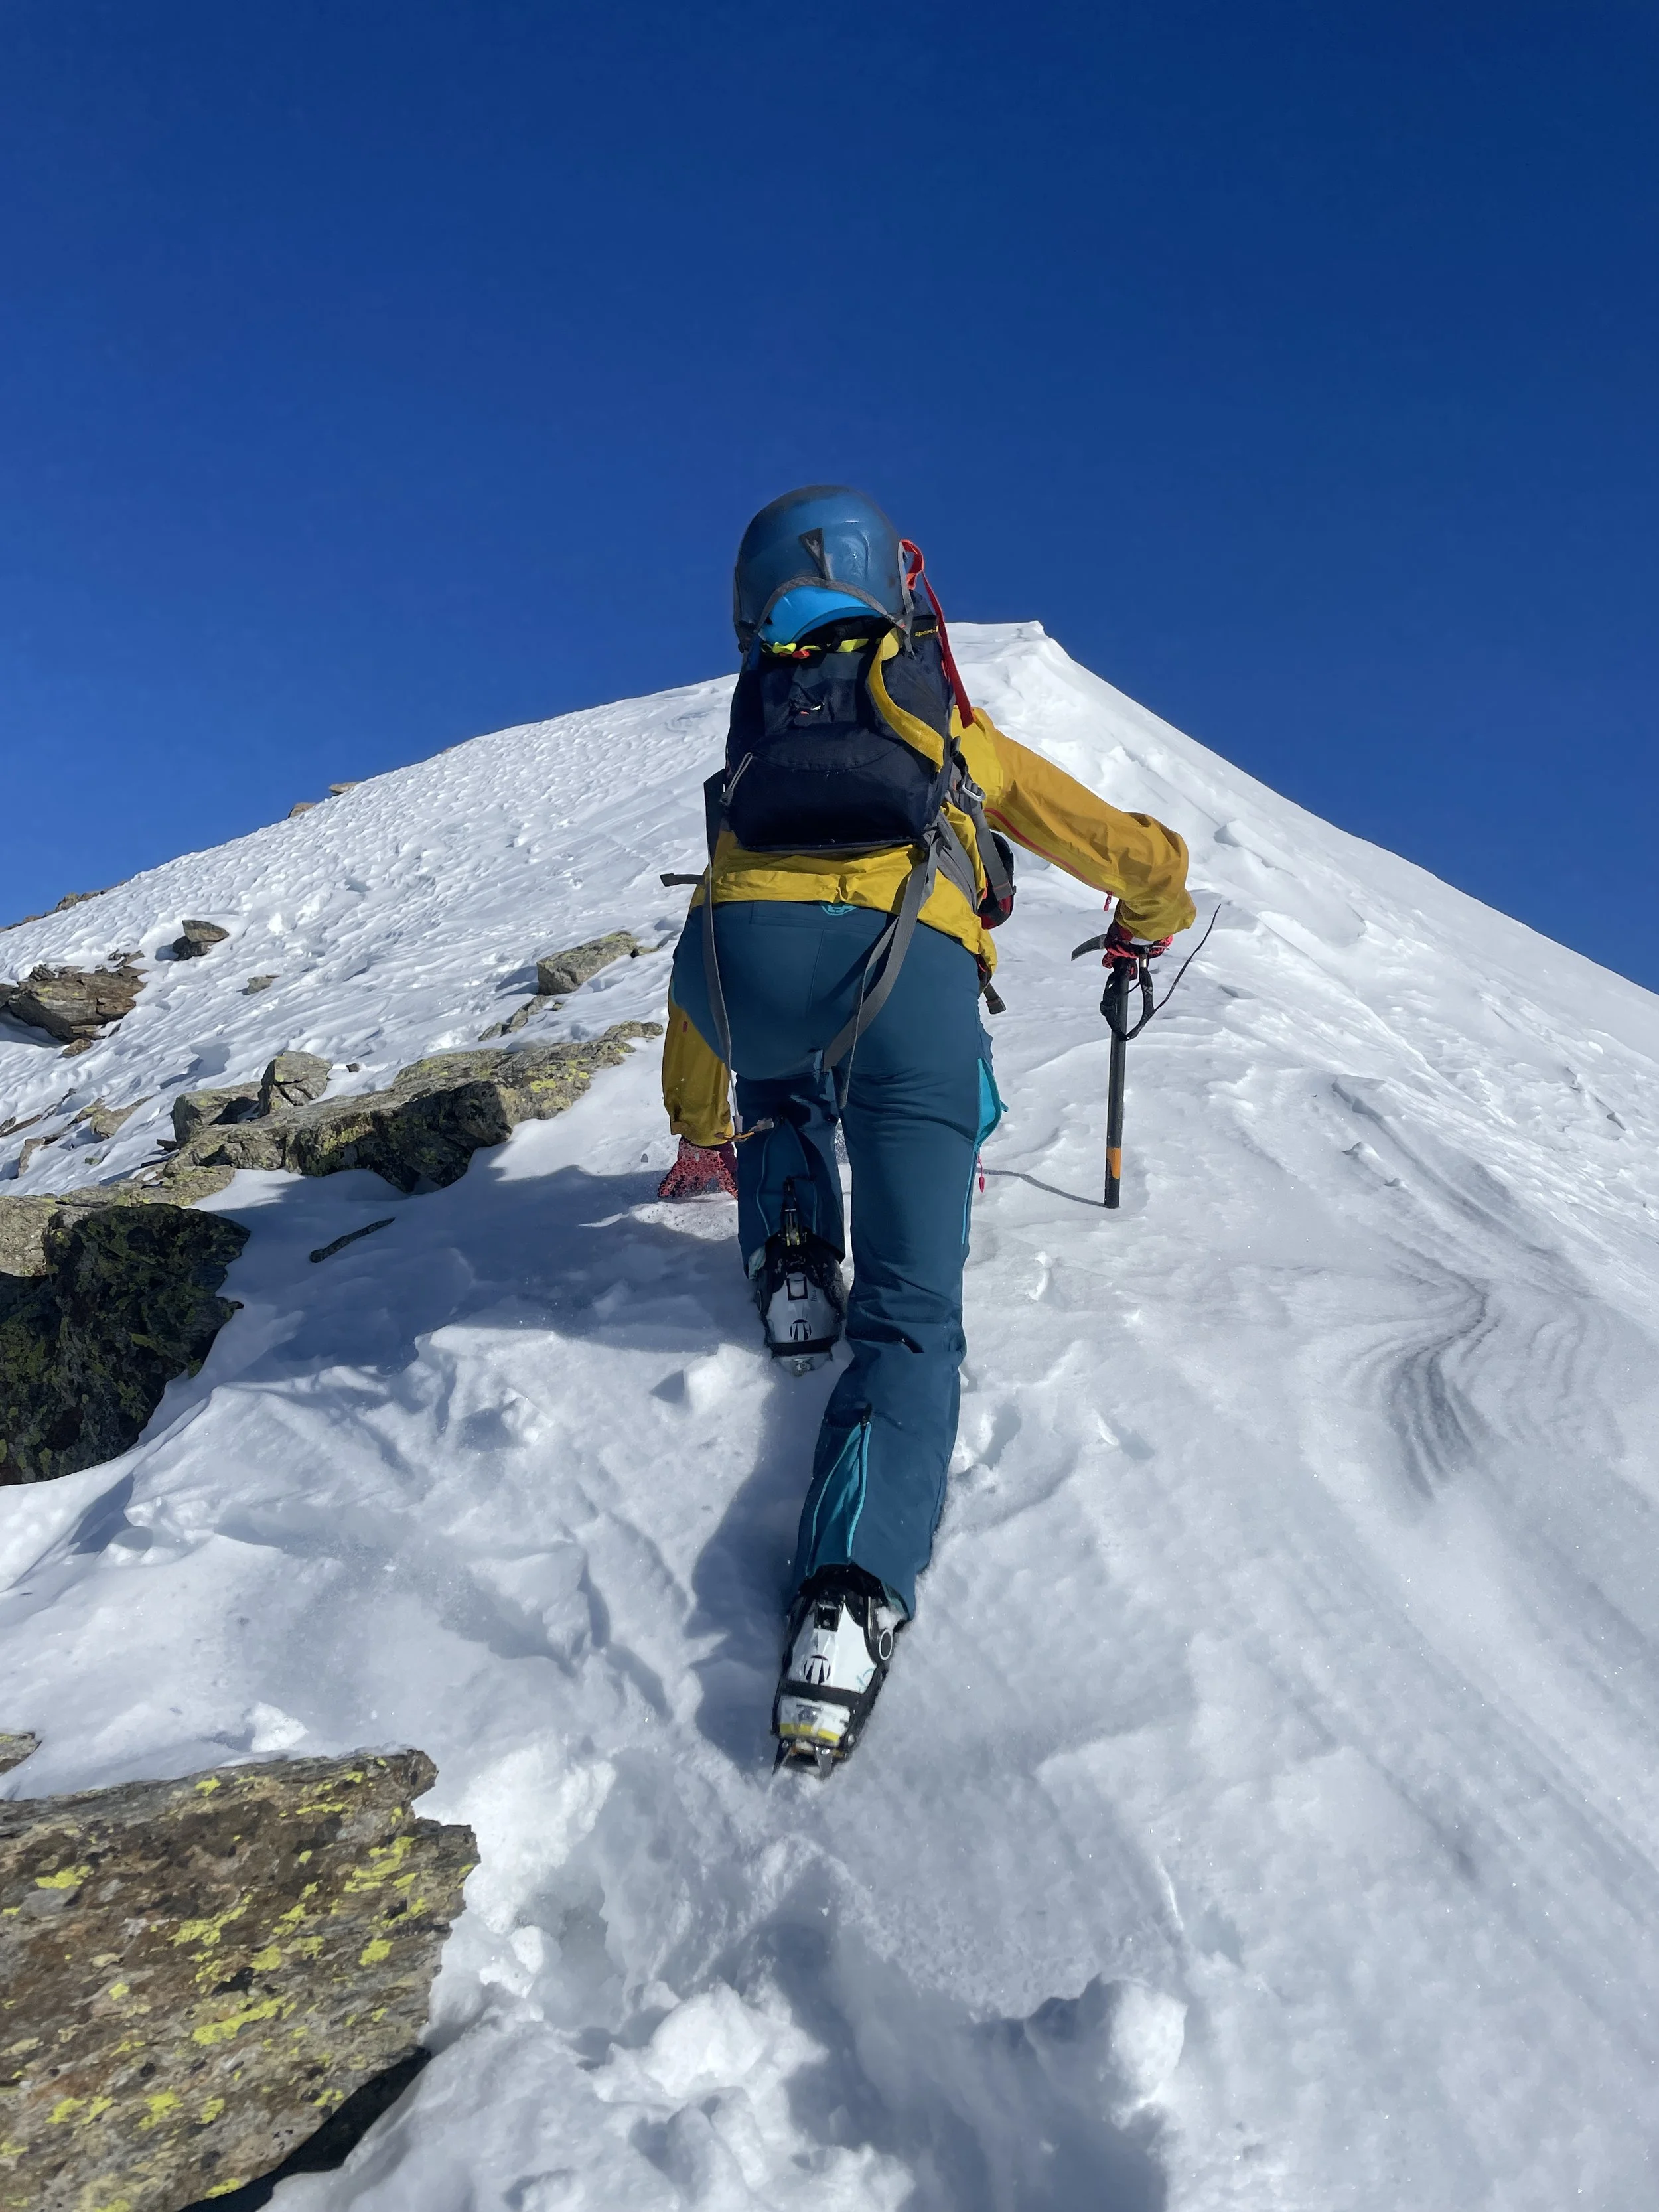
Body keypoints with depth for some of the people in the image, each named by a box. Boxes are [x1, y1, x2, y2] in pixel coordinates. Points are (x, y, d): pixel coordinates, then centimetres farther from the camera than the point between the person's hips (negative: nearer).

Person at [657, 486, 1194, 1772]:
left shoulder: (752, 745, 39)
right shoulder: (961, 734, 33)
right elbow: (1143, 859, 38)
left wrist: (703, 1130, 56)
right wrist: (1147, 923, 63)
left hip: (741, 947, 2)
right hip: (910, 971, -2)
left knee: (782, 1086, 40)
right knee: (910, 1319, 2)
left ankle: (791, 1259, 17)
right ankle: (853, 1594, -20)